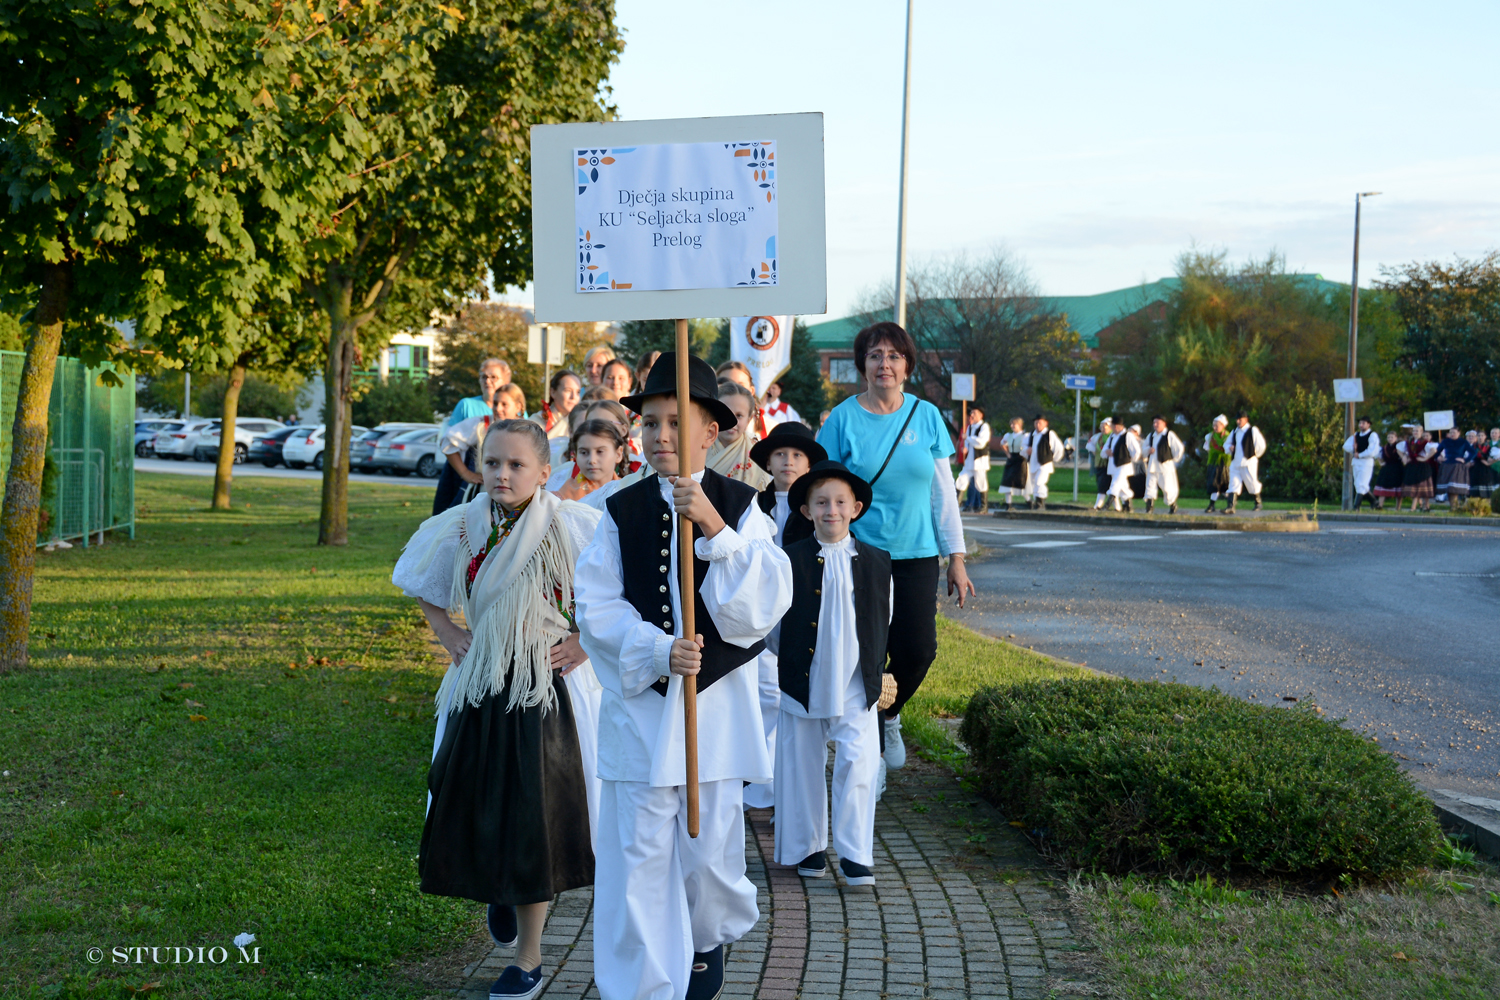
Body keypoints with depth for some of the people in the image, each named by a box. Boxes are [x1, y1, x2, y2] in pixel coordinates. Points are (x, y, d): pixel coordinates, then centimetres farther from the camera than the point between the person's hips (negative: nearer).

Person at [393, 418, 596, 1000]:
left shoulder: (572, 527, -14)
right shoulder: (461, 530, -1)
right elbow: (422, 587, 19)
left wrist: (588, 642, -10)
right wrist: (447, 634, 6)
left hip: (546, 691, -4)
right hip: (478, 690, 4)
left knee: (530, 817, 1)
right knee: (471, 810, 9)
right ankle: (499, 889, 44)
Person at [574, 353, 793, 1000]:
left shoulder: (740, 507, 0)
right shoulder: (621, 512, 1)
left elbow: (766, 601, -12)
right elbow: (598, 606, -4)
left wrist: (714, 526, -23)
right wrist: (658, 650, -18)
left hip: (717, 704, 0)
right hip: (640, 702, 0)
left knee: (710, 846, 10)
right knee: (637, 856, 0)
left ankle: (709, 938, 40)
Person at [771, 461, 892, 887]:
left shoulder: (876, 561, 3)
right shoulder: (791, 560, -4)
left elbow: (884, 621, 12)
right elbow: (773, 619, 4)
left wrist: (875, 668, 12)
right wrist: (786, 661, 6)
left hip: (857, 687, 1)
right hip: (804, 685, 0)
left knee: (858, 767, -6)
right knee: (803, 767, 9)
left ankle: (855, 855, 2)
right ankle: (808, 846, 25)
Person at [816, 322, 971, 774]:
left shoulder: (927, 416, 4)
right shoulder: (843, 419, -3)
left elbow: (943, 492, 7)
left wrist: (956, 559, 5)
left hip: (916, 554, 2)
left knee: (918, 651, -4)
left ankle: (888, 716, 28)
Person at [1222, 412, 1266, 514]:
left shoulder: (1253, 430, -4)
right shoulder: (1234, 432, 15)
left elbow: (1261, 445, -5)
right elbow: (1226, 444, 25)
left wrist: (1253, 455, 1)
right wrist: (1229, 448, 4)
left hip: (1248, 463, -6)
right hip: (1235, 463, 6)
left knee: (1253, 484, 4)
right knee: (1234, 485, -3)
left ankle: (1258, 503, 24)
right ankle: (1231, 507, -10)